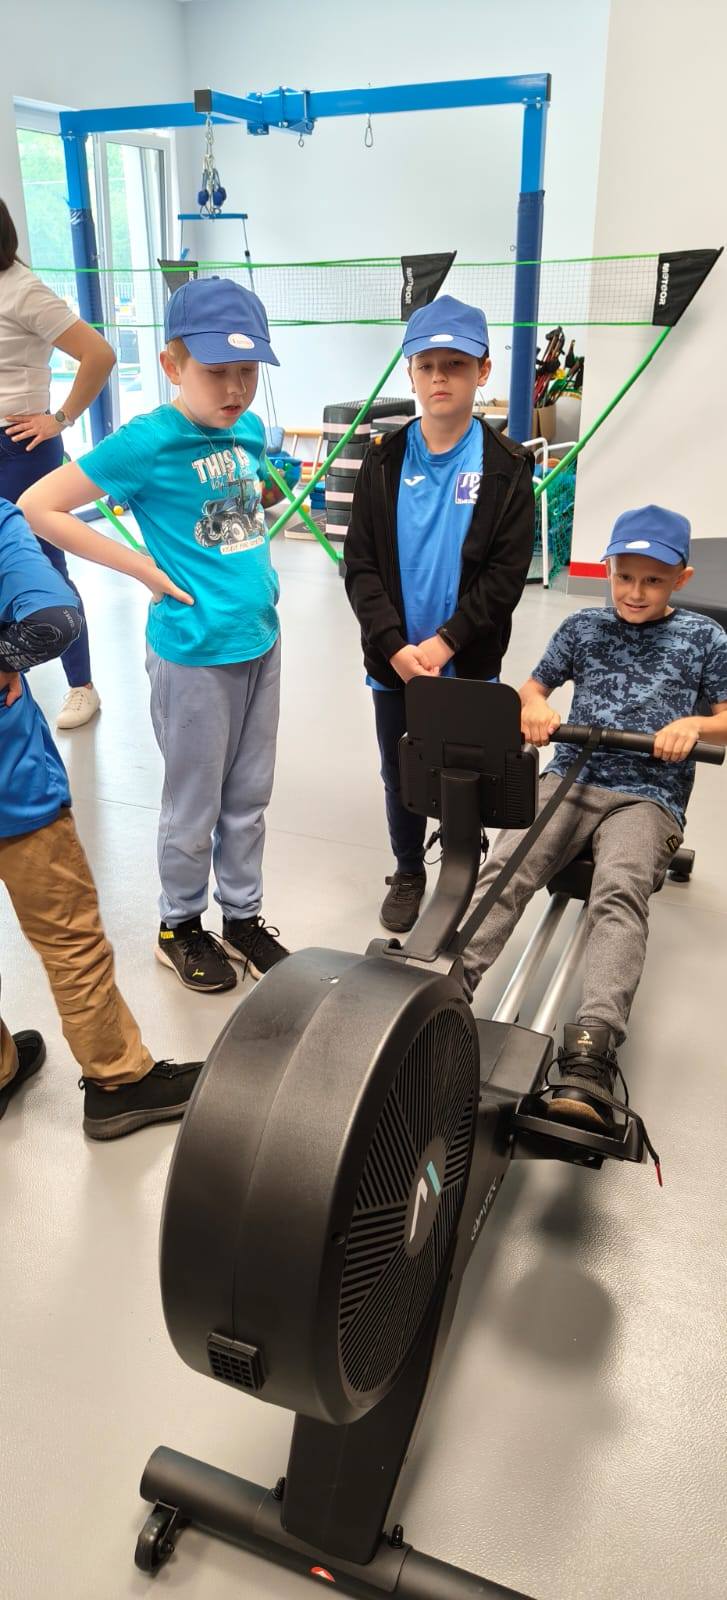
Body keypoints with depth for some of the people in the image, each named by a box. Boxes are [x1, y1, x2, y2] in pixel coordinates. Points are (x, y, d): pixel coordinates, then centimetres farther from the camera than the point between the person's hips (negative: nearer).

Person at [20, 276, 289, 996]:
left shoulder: (249, 428, 5)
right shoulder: (148, 441, -15)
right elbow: (38, 507, -15)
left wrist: (255, 567, 10)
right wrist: (146, 568, -14)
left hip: (260, 640, 6)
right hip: (194, 653, -6)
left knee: (248, 799, 17)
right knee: (195, 807, 9)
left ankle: (243, 917, 35)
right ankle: (180, 926, 31)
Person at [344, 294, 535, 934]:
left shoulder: (507, 466, -5)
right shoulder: (384, 461, -1)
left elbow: (507, 573, -10)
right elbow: (360, 564, -5)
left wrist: (443, 643, -17)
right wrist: (395, 646, -16)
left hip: (469, 663, -1)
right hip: (393, 660, 2)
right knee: (400, 774, 15)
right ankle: (408, 872, 37)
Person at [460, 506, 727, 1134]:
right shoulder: (583, 627, 19)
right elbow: (533, 687, 24)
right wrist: (533, 709, -1)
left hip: (649, 795, -3)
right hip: (570, 777, 3)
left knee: (619, 893, -34)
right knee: (504, 869, -27)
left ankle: (590, 1056, -49)